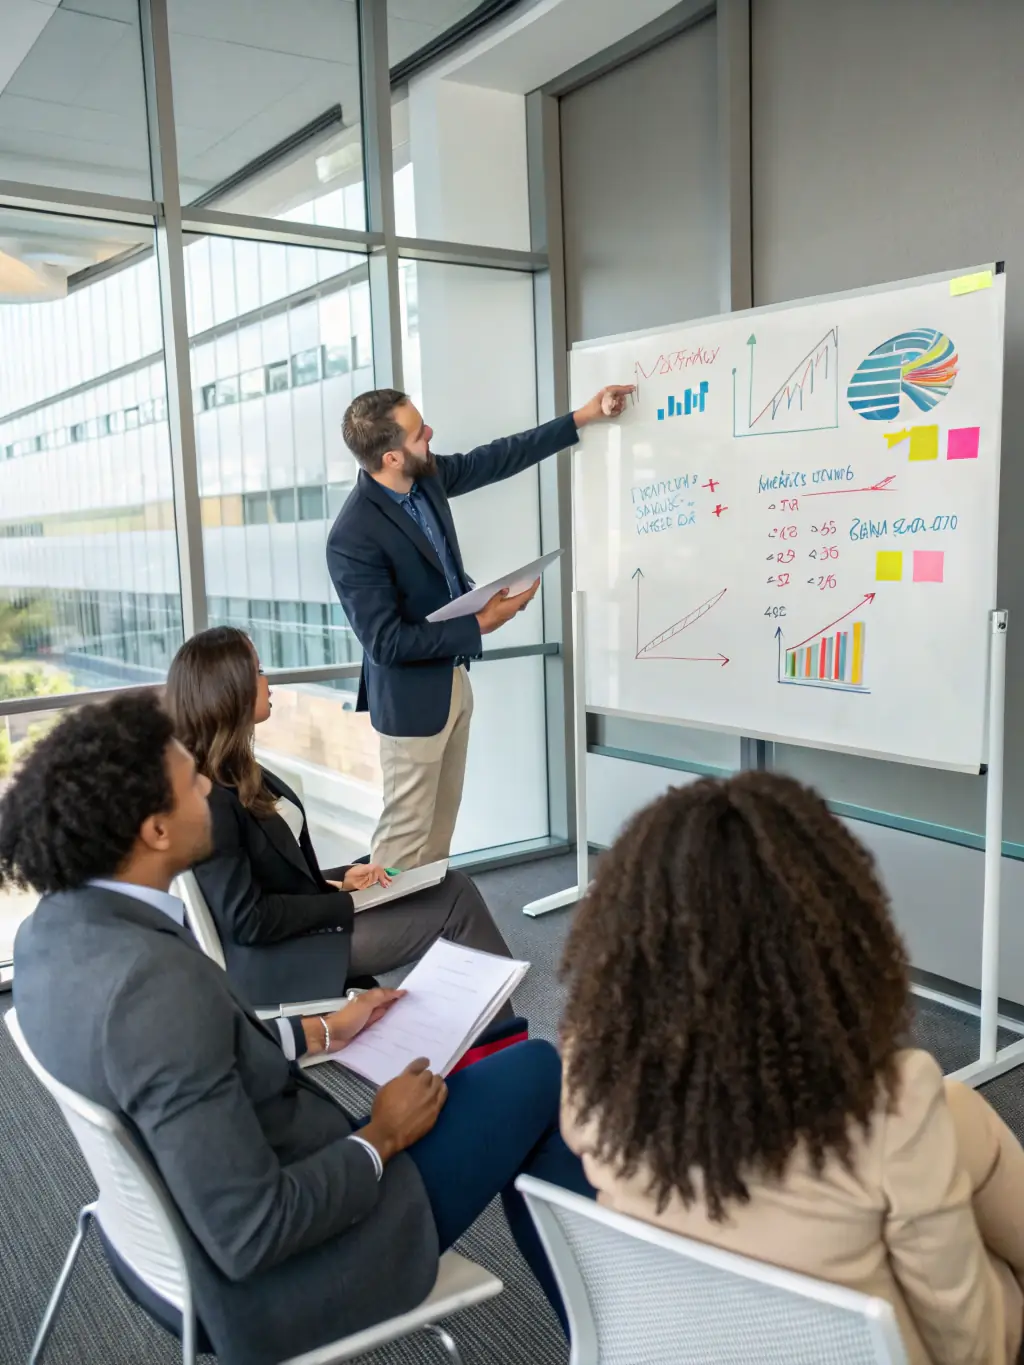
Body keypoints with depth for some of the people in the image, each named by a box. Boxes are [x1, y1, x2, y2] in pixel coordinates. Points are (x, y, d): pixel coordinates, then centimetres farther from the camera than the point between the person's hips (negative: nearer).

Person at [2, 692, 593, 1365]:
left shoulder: (56, 930, -7)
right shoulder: (156, 985, -36)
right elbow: (252, 1237, -30)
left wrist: (322, 1032, 10)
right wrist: (383, 1137, -16)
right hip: (274, 1278, -8)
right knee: (540, 1072, 3)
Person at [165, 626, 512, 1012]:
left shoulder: (234, 773, 6)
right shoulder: (207, 798, -23)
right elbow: (247, 920, -22)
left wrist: (339, 879, 0)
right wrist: (345, 903, -13)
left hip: (302, 921, 9)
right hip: (280, 958, -9)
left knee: (454, 888, 3)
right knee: (455, 904, -7)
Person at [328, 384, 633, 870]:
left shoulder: (425, 475, -4)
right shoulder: (353, 539, -27)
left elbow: (496, 459, 12)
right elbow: (386, 643, -25)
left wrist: (583, 417, 14)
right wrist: (482, 625, -22)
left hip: (454, 679, 8)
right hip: (414, 697, -8)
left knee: (441, 825, 17)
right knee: (406, 834, 3)